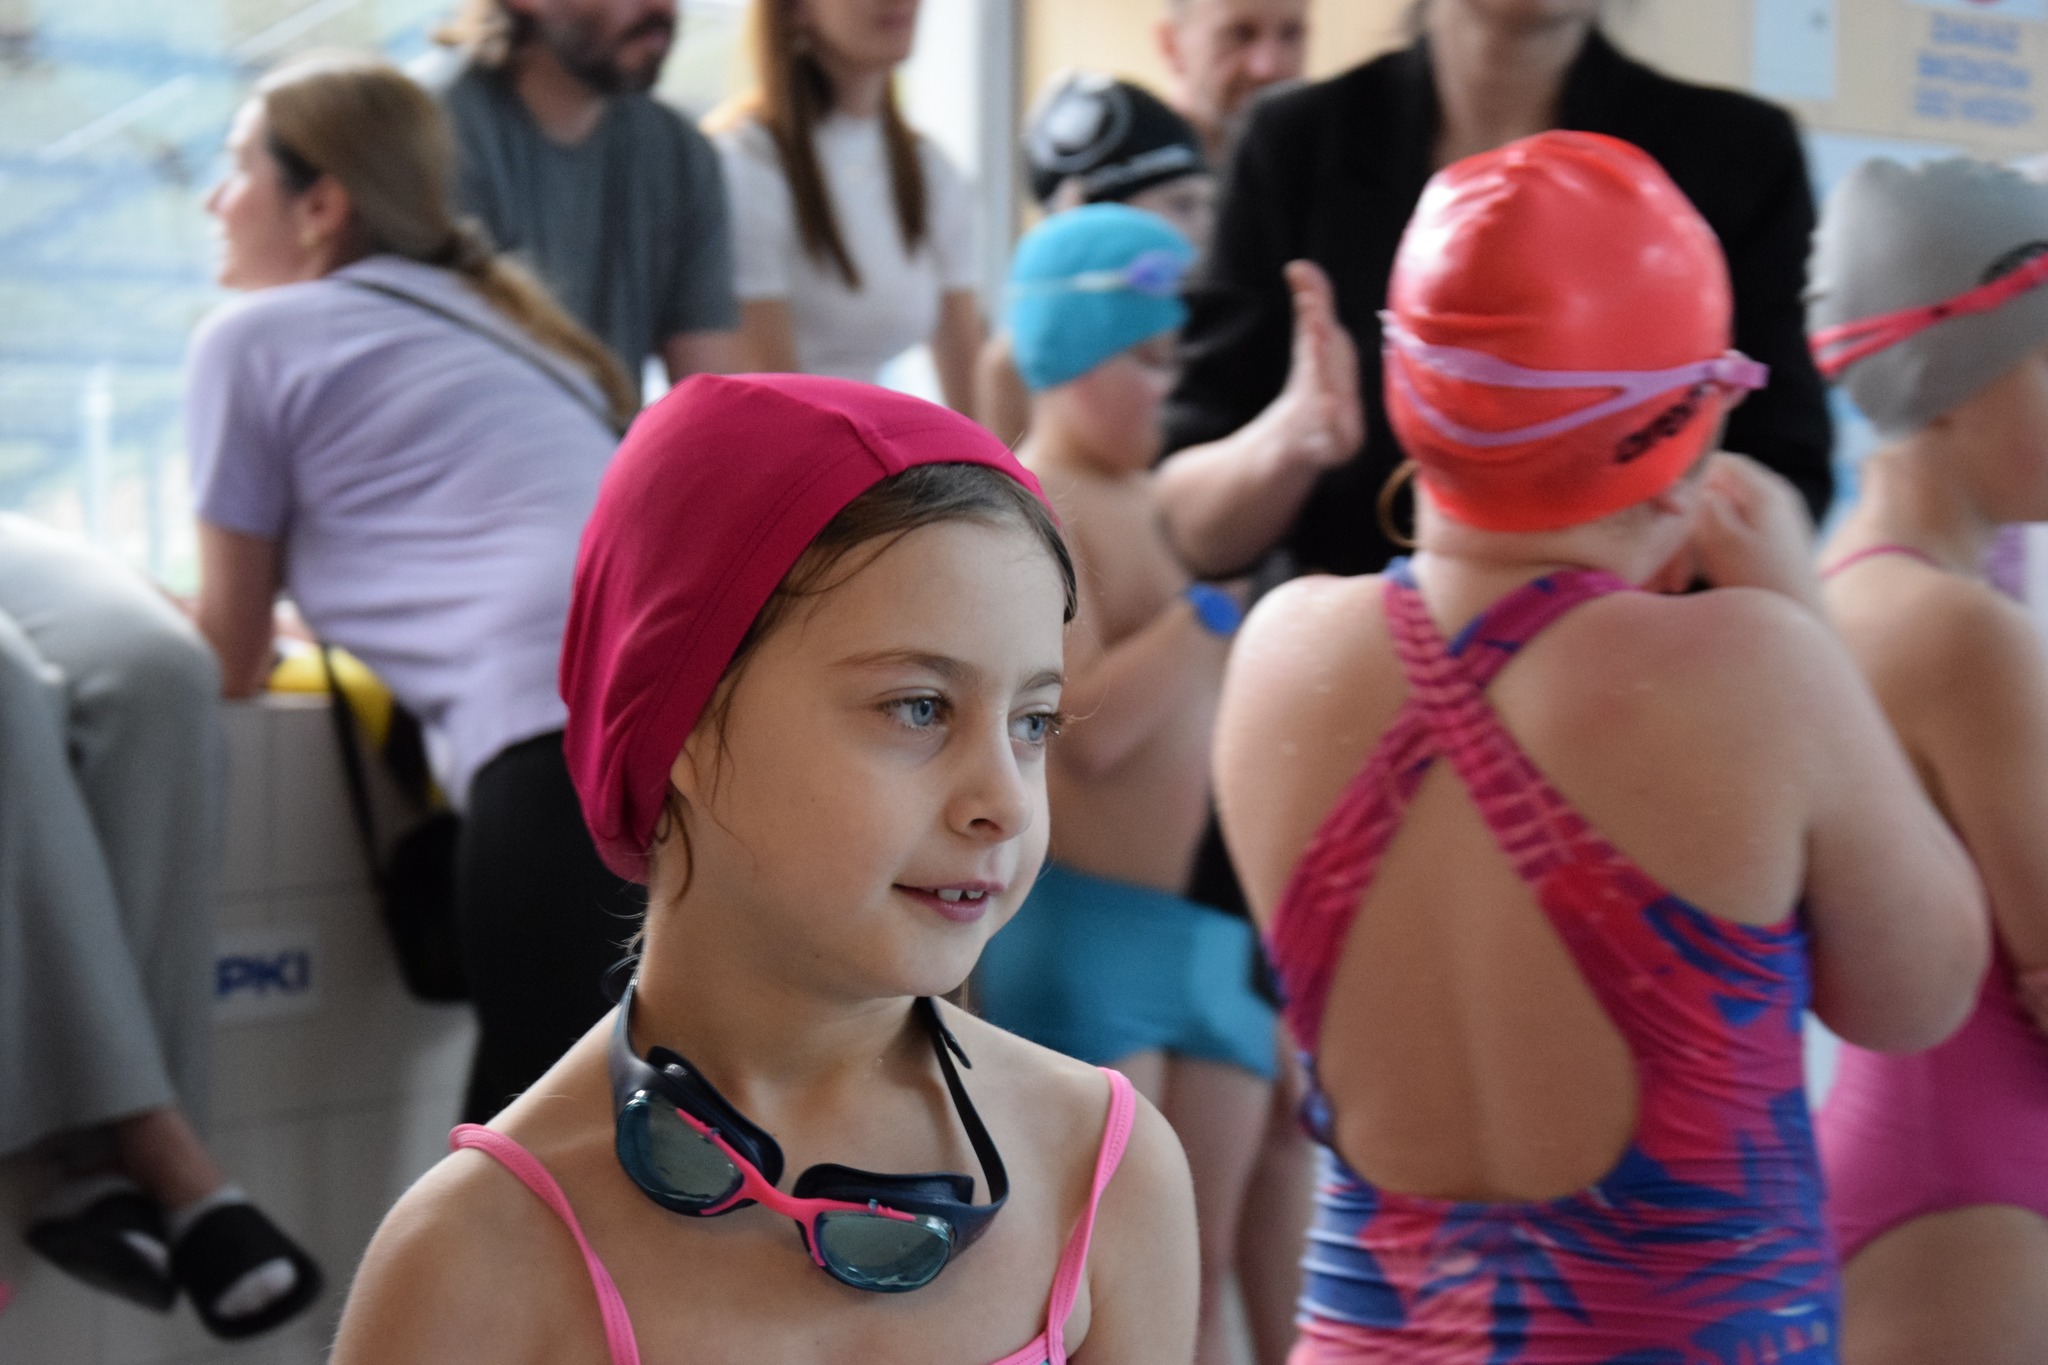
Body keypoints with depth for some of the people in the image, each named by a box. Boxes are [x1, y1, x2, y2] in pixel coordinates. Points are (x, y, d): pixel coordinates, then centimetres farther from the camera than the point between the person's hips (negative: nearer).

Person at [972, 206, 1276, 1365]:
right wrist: (1217, 604, -19)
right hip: (1091, 932, -7)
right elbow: (1089, 726, -22)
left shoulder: (1159, 499, 14)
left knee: (1204, 1268, 11)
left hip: (1218, 929, 8)